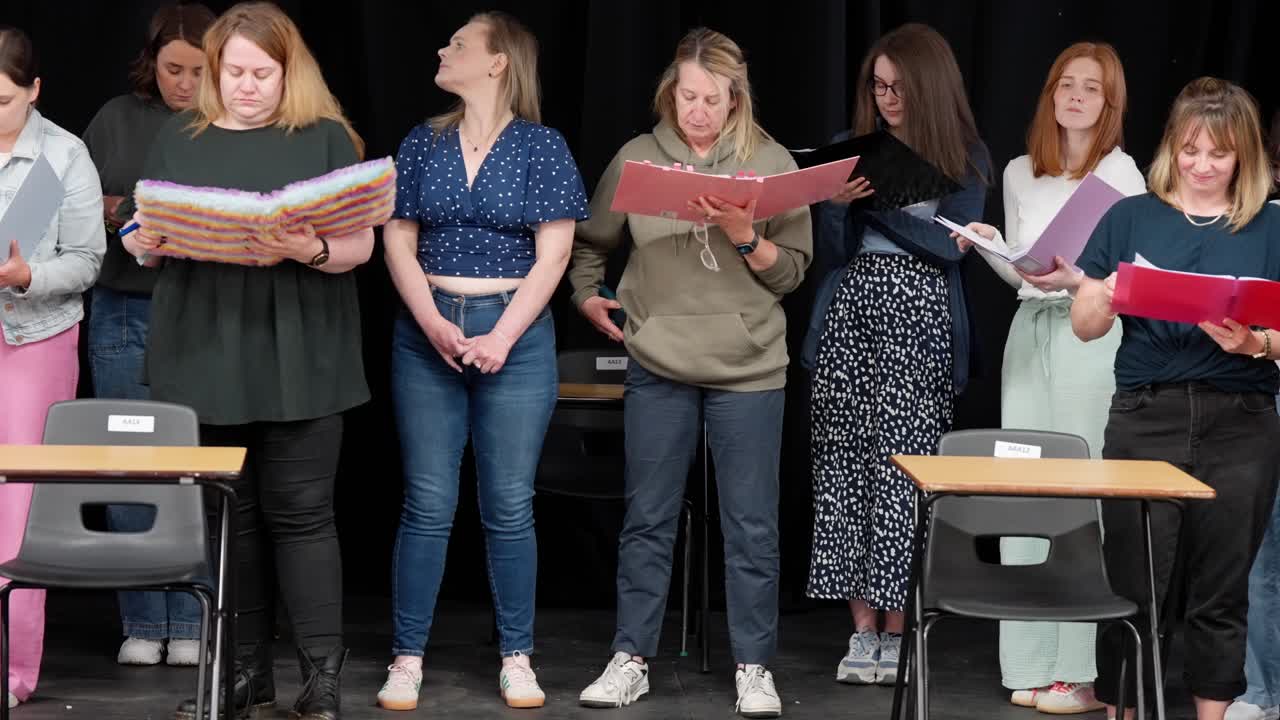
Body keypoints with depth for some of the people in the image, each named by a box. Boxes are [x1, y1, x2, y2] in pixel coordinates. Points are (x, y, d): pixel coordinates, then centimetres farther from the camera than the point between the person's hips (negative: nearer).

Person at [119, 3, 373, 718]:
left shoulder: (327, 139, 2)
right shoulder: (181, 139, 12)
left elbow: (360, 245, -2)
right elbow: (144, 236, 15)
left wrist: (311, 251, -23)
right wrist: (145, 240, -8)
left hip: (297, 358, -3)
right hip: (205, 356, 3)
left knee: (300, 511, -4)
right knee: (226, 513, 8)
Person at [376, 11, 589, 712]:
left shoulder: (540, 147, 1)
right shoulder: (424, 143, 9)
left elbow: (552, 254, -4)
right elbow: (398, 242, 5)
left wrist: (502, 337, -12)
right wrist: (433, 324, -9)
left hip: (515, 332, -2)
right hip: (427, 332, 2)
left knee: (509, 506, 2)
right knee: (427, 503, 1)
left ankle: (516, 659, 11)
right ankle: (407, 659, 6)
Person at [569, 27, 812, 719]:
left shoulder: (771, 162, -1)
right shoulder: (637, 158, 2)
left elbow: (793, 272, -2)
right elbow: (590, 242, 16)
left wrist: (745, 237, -18)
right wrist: (587, 296, 1)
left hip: (748, 371, -1)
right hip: (658, 367, 1)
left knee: (751, 527, 4)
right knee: (647, 520, 8)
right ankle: (631, 659, 18)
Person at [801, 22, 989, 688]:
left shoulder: (966, 158, 4)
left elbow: (951, 244, -8)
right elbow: (830, 253, 7)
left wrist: (877, 202, -12)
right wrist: (838, 204, -13)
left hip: (920, 321, -3)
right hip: (849, 315, 3)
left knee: (903, 471, -6)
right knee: (845, 468, 0)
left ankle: (895, 630, 3)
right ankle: (862, 628, 6)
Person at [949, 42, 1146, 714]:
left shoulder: (1120, 171, -2)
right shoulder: (1020, 173, 14)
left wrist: (1077, 279, -21)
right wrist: (987, 246, 1)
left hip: (1094, 333, -6)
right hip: (1030, 331, 6)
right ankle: (1034, 664, 8)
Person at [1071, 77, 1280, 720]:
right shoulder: (1130, 218, 7)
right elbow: (1084, 324, 7)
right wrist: (1109, 296, -14)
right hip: (1145, 419, 0)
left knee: (1220, 593, 6)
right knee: (1133, 586, 0)